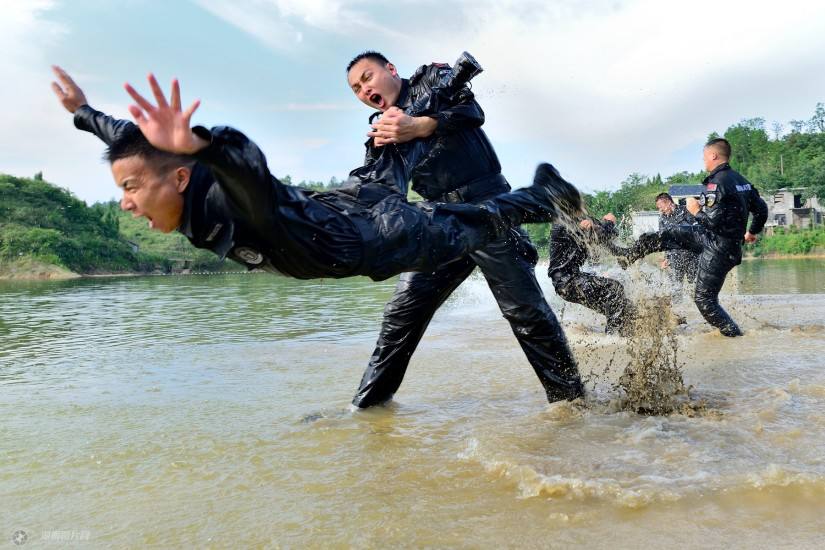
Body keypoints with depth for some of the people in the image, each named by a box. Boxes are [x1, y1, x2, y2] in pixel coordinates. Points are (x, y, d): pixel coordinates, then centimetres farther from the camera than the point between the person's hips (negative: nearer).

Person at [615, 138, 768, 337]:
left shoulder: (716, 182, -21)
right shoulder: (742, 180, 7)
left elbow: (713, 221, -27)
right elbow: (762, 209, 14)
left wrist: (696, 210, -8)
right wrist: (753, 232, 30)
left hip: (718, 249, -9)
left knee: (704, 299, 1)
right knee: (666, 235, 13)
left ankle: (733, 334, 9)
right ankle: (627, 255, 25)